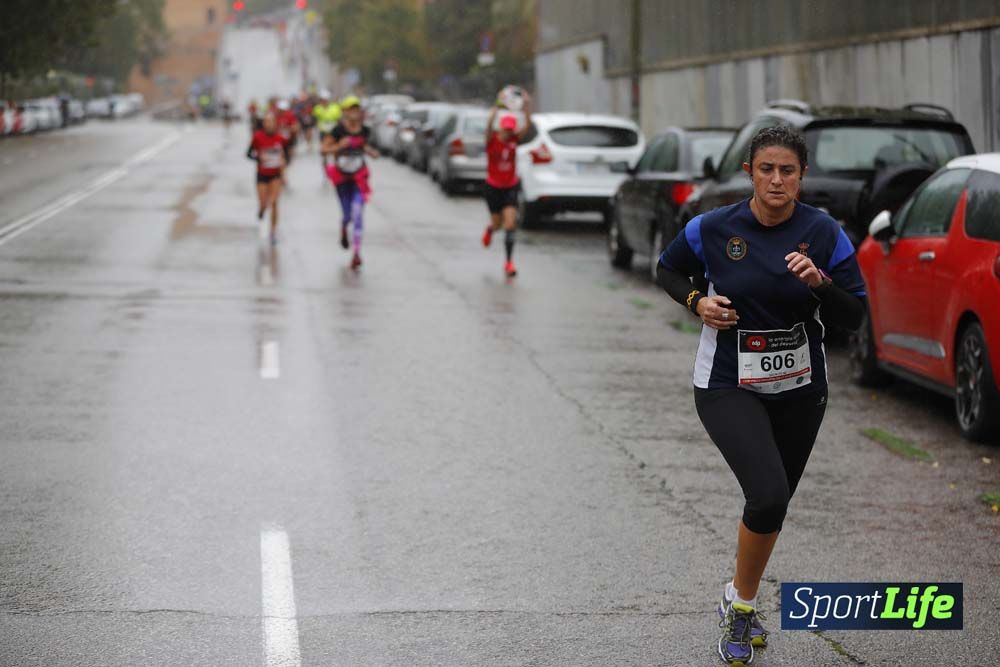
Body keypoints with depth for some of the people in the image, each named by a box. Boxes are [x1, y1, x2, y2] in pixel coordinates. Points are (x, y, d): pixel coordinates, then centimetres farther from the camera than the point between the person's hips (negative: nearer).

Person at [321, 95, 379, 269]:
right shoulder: (339, 130, -13)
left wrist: (370, 151, -3)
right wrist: (339, 146, -27)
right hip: (342, 177, -1)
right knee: (348, 214, 6)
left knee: (358, 213, -12)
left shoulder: (364, 130, -2)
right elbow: (323, 149, -11)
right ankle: (343, 229, 46)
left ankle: (357, 254, -13)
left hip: (359, 177, 1)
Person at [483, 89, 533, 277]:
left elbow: (527, 126, -21)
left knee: (510, 223, -12)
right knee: (498, 223, 10)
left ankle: (509, 262, -7)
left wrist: (527, 108, -35)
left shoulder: (515, 139, -6)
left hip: (510, 187, 1)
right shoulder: (492, 139, -12)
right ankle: (490, 229, 50)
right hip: (493, 186, -1)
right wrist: (496, 109, -48)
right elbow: (489, 126, -33)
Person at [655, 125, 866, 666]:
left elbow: (853, 317, -5)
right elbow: (667, 270, 9)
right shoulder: (712, 229, -10)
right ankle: (742, 600, 1)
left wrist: (819, 282, -24)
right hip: (728, 387, -3)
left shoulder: (824, 234, -7)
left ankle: (739, 608, 39)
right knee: (769, 495, -23)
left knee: (771, 504, 15)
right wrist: (697, 301, -11)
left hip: (799, 388, 3)